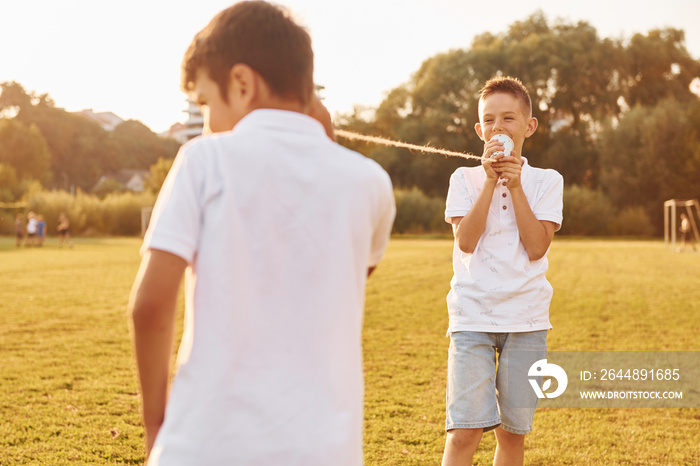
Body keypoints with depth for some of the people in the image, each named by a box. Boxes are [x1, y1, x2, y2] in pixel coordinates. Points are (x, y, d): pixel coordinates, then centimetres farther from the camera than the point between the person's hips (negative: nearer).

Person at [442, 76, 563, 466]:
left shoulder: (546, 181, 7)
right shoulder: (465, 178, 6)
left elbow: (537, 248, -6)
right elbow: (466, 240, -9)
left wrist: (515, 185, -8)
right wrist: (490, 180, -10)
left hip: (526, 319, 1)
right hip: (473, 314, -1)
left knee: (513, 432, 8)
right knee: (464, 431, -10)